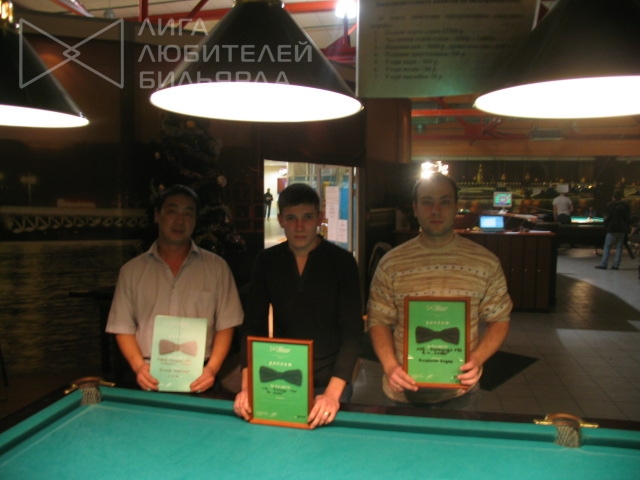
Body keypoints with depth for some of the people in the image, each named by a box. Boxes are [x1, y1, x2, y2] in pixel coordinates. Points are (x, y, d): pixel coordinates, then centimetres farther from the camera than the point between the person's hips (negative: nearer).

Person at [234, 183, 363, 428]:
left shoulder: (342, 262, -11)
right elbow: (254, 327, -3)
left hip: (330, 380, -2)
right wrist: (247, 385, -16)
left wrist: (333, 392, -26)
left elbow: (352, 331, -15)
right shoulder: (266, 262, -2)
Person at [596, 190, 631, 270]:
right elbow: (629, 218, 9)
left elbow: (607, 218, -5)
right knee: (619, 247, 6)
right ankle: (616, 265, 5)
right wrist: (627, 227, 16)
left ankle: (603, 264, -4)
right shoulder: (626, 205, 6)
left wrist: (606, 227, 6)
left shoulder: (610, 205, -5)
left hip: (612, 229, -4)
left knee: (607, 246, 0)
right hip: (623, 230, 4)